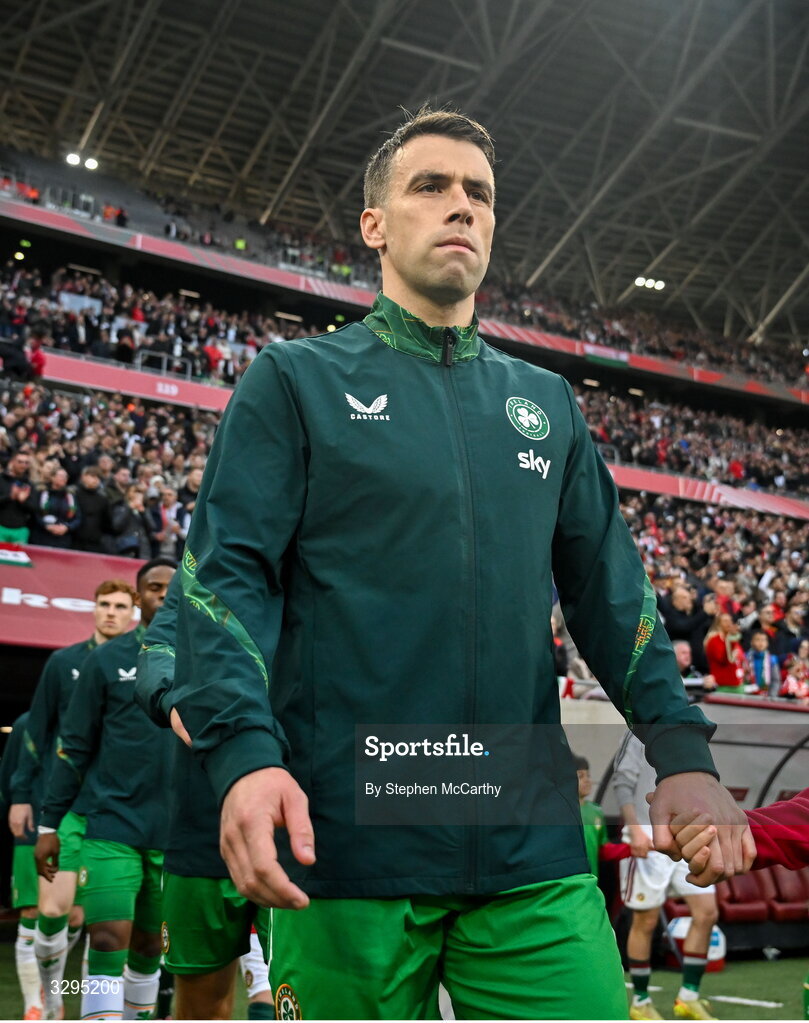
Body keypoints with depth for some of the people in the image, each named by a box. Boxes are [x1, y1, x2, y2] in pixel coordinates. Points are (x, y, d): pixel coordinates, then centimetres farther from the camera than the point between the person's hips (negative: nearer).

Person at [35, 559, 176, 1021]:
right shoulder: (107, 660, 3)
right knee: (108, 944, -9)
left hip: (176, 835, 2)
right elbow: (74, 748, 4)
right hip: (112, 828, -2)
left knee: (148, 947, 13)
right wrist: (50, 824, 1)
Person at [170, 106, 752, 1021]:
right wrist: (244, 751, -20)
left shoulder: (545, 403, 17)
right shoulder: (295, 380, 5)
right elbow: (226, 571, -4)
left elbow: (610, 590, 15)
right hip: (347, 839, -3)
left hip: (533, 848, 4)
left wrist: (680, 748, 2)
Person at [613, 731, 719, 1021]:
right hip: (649, 840, -6)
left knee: (707, 913, -1)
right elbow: (622, 783, -10)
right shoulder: (640, 735, -4)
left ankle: (688, 997, 11)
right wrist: (635, 830, -19)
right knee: (646, 922, 2)